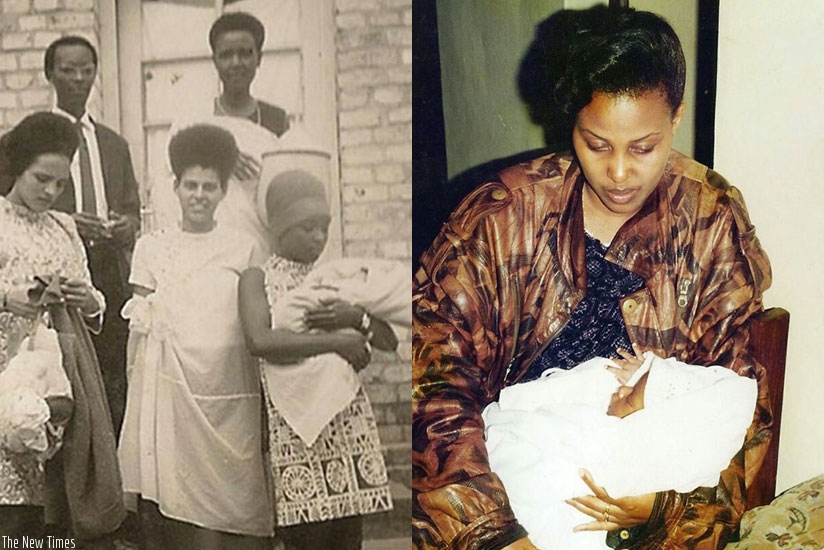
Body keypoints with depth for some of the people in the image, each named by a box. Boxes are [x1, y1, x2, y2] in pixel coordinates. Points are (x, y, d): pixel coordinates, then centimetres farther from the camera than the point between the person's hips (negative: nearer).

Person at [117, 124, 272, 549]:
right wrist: (137, 397, 0)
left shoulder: (242, 250, 9)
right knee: (171, 495, -2)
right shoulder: (151, 247, 9)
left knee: (230, 502, -1)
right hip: (171, 393, 0)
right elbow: (139, 327, 7)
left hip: (230, 396, 0)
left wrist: (265, 400, 4)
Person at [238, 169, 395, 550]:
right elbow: (259, 341, -20)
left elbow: (389, 341, 11)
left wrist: (356, 318, -9)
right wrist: (337, 341, -17)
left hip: (349, 420, 4)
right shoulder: (257, 279, 1)